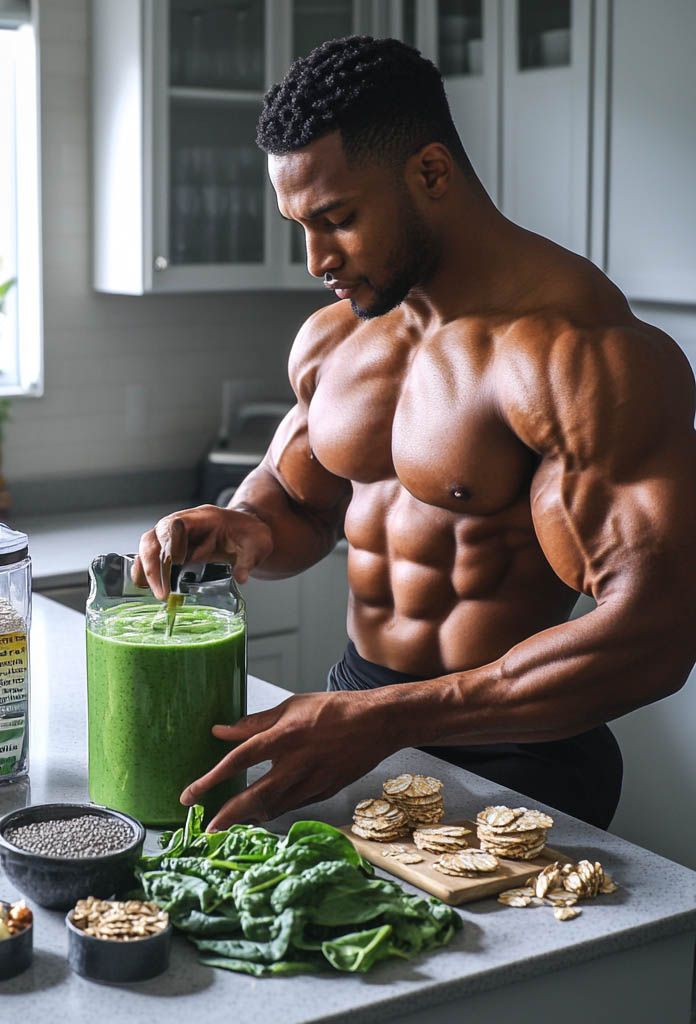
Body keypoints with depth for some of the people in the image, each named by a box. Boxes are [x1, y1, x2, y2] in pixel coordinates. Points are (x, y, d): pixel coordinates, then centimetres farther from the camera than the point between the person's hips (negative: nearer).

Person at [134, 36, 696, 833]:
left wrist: (382, 720, -30)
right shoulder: (331, 339, 4)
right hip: (355, 707, 6)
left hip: (511, 756, -6)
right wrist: (243, 535, -6)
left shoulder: (576, 352, -21)